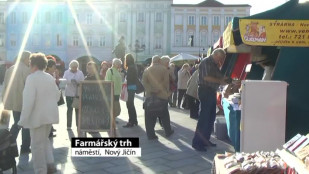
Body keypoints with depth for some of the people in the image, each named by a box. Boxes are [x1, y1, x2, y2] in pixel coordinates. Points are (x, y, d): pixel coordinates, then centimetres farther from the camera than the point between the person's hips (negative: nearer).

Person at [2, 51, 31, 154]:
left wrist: (5, 100, 17)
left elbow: (5, 86, 10)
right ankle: (25, 147, 14)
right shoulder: (27, 70, -16)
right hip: (25, 102, -7)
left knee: (16, 123, 20)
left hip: (13, 102, 7)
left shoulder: (10, 69, 6)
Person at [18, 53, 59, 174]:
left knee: (37, 144, 3)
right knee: (45, 140, 22)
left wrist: (23, 119, -18)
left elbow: (28, 100, -22)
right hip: (50, 114, 8)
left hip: (38, 116, -7)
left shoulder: (32, 78, -16)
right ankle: (50, 164, 17)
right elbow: (57, 95, 14)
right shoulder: (50, 77, 7)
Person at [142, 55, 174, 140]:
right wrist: (167, 92, 2)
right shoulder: (164, 69, -1)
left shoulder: (147, 70, 7)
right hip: (162, 95, -1)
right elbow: (166, 82, -6)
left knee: (150, 116, 5)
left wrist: (150, 91, 1)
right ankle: (168, 132, 23)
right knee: (164, 115, 12)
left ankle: (150, 134, 4)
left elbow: (144, 82, 1)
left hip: (150, 96, 2)